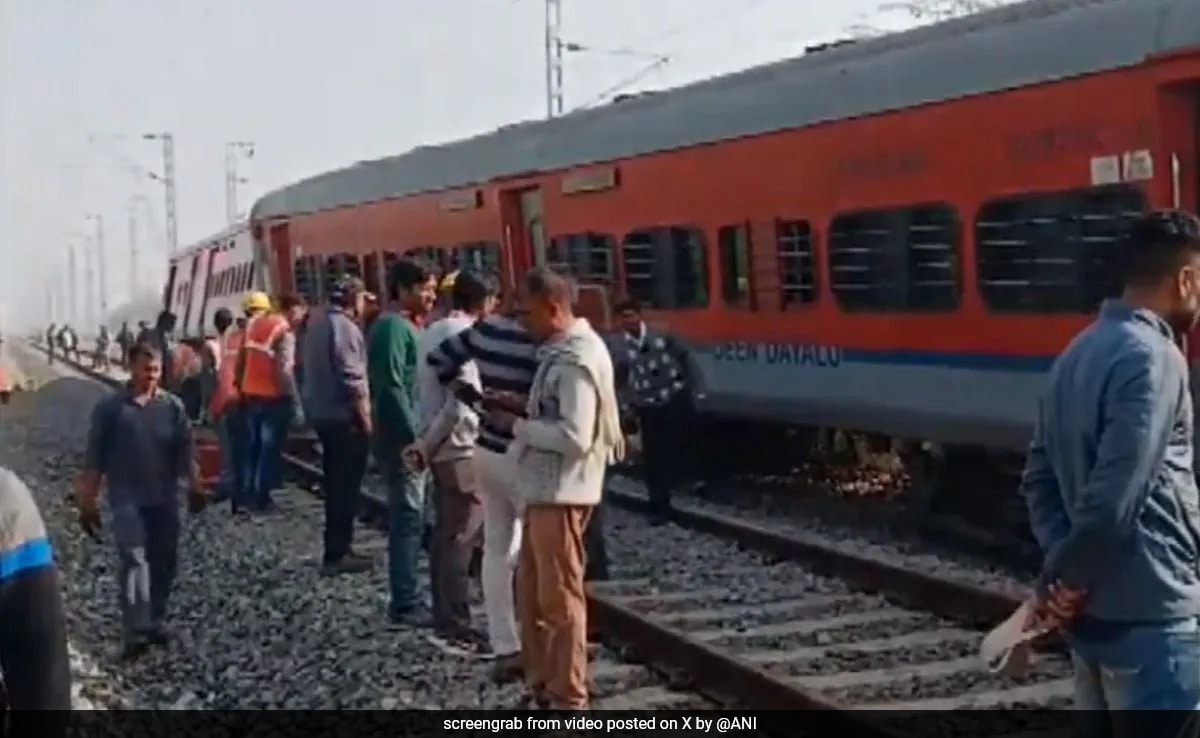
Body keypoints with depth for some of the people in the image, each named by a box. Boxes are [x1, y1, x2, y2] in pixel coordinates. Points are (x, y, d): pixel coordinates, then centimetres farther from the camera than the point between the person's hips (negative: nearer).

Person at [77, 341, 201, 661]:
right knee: (133, 560, -15)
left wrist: (194, 487, -8)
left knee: (163, 563, 10)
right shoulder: (110, 408, -4)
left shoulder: (172, 406, 3)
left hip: (165, 498, 3)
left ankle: (155, 621, 26)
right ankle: (135, 632, -20)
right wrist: (88, 503, -3)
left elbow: (185, 452, 4)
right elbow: (94, 459, -1)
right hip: (127, 498, -3)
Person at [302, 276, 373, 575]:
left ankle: (338, 548, 22)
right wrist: (366, 419, -16)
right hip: (344, 416, -9)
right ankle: (337, 554, -2)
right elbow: (352, 380, -21)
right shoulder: (344, 327, -16)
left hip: (322, 413, 9)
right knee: (346, 486, -4)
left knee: (336, 484, 16)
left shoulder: (317, 322, 12)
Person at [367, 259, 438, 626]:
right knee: (408, 519, -8)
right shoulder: (394, 325, -13)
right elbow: (392, 387, -21)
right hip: (402, 438, -10)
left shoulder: (405, 326, 18)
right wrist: (415, 436, -22)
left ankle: (404, 600, 20)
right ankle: (404, 605, -5)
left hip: (407, 437, 10)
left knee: (407, 518, 13)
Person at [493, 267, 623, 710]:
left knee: (560, 599, 0)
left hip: (561, 494, -10)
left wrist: (517, 425, -16)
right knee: (531, 593, 17)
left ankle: (568, 698, 10)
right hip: (544, 490, 10)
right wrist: (520, 412, 4)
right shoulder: (560, 352, 12)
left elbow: (574, 437, -26)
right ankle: (542, 684, 29)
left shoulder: (576, 361, -19)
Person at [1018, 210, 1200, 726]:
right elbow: (1114, 499, -24)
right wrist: (1069, 582, -11)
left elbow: (1039, 476, 13)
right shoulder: (1153, 359, -17)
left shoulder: (1078, 353, 11)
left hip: (1095, 610, 9)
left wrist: (1060, 569, 3)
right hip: (1148, 615, -9)